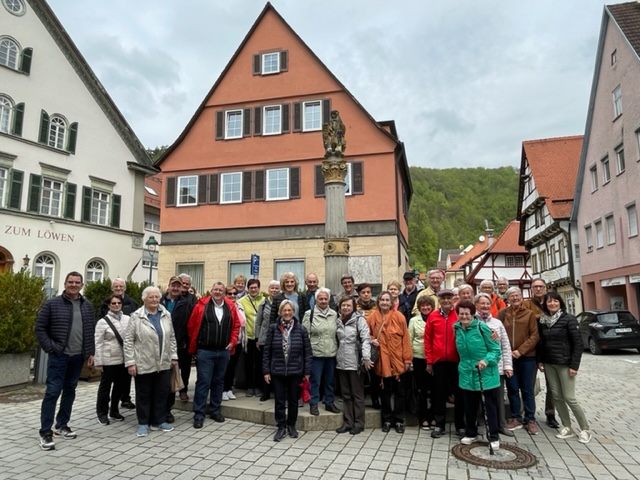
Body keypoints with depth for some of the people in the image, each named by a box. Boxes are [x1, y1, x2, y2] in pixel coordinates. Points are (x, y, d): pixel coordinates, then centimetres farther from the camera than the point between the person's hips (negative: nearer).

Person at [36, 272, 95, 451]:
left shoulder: (87, 306, 7)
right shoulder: (52, 304, -5)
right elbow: (40, 328, -3)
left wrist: (90, 352, 8)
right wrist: (50, 348, -10)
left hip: (78, 356, 4)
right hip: (59, 355, -4)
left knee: (70, 391, 13)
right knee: (53, 392, -6)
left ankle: (62, 425, 26)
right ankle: (45, 432, 2)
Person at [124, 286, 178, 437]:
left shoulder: (166, 315, 6)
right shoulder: (136, 316, -7)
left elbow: (172, 337, 11)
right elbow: (128, 340, -7)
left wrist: (174, 356, 7)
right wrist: (130, 362, -11)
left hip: (164, 364, 4)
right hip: (143, 364, -4)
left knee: (162, 393, 10)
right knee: (143, 394, 8)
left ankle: (159, 420, 25)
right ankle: (143, 423, 21)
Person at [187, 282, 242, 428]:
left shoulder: (231, 306, 3)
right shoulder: (201, 305, -6)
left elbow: (236, 325, 11)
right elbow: (191, 326, -1)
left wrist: (232, 341, 3)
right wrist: (194, 346, 3)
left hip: (224, 351, 4)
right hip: (205, 351, -3)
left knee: (218, 382, 14)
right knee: (203, 382, -1)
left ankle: (216, 411, 26)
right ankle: (199, 414, 9)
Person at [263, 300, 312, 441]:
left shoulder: (301, 329, -3)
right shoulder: (273, 328, -3)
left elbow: (307, 351, 0)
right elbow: (267, 351, 1)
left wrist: (307, 371, -2)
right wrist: (266, 370, -2)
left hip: (295, 371, 0)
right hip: (277, 371, 0)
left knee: (293, 400, 13)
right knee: (279, 401, 7)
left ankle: (291, 425, 32)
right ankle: (281, 427, 23)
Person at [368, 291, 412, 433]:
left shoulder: (399, 316, -7)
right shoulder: (373, 317, -1)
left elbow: (405, 338, -6)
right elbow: (368, 334, 14)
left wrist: (408, 358, -8)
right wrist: (372, 340, -7)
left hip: (398, 360, -1)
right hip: (382, 360, 1)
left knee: (399, 391, 10)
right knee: (385, 391, 12)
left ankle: (399, 420, 23)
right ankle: (387, 419, 26)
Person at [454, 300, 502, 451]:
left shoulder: (482, 327, -14)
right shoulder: (458, 328, 2)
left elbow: (496, 349, -10)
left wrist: (486, 360, -25)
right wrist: (464, 365, 6)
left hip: (487, 374, -5)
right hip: (467, 374, 5)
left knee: (490, 406, 6)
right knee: (469, 406, 14)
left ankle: (494, 437, 19)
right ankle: (471, 434, 30)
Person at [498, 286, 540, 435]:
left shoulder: (530, 314, -1)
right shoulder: (502, 314, 2)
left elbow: (535, 336, -6)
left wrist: (521, 350, -14)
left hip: (527, 357, -1)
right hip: (509, 357, 1)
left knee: (527, 390, 7)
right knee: (512, 389, 9)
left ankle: (530, 419, 20)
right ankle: (516, 418, 22)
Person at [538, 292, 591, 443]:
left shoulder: (569, 319, -9)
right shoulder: (543, 321, 6)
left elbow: (578, 343, -11)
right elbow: (541, 342, 13)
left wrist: (574, 365, -15)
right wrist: (540, 361, 6)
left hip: (565, 364, -5)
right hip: (549, 364, 5)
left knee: (569, 398, -4)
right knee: (557, 396, 8)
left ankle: (585, 429, 13)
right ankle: (567, 427, 20)